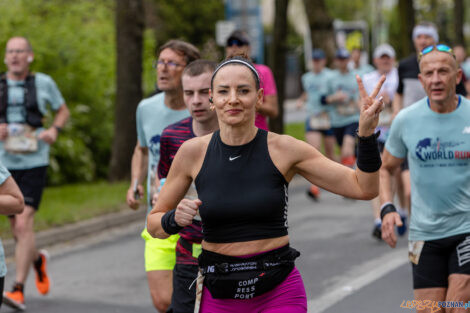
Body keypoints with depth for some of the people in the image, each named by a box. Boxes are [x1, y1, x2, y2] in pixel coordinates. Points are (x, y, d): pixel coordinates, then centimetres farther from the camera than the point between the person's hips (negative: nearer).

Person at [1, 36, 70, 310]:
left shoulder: (43, 83, 3)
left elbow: (63, 110, 17)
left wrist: (54, 130, -3)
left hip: (34, 163, -3)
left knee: (23, 224, -17)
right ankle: (38, 260, 44)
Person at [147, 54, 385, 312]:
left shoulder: (284, 149, -5)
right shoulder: (193, 152, -2)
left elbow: (363, 188, -5)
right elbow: (153, 224, 8)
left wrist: (366, 133, -19)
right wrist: (175, 219, -14)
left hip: (279, 292, -2)